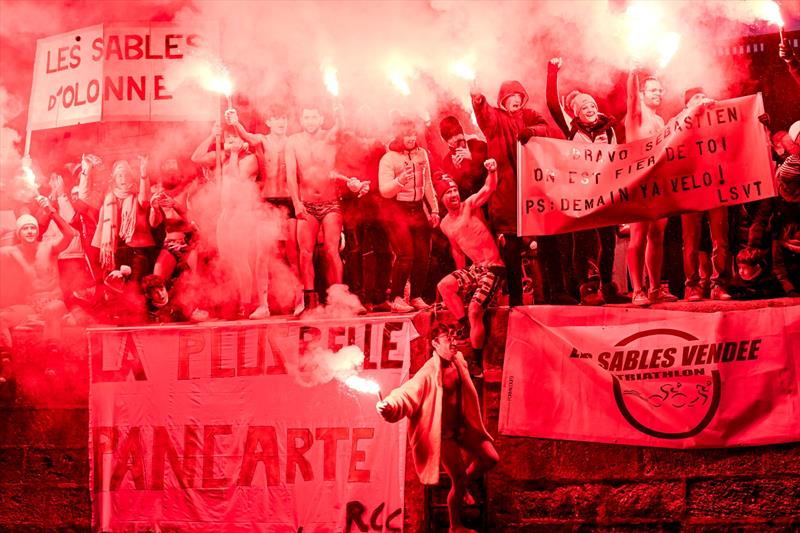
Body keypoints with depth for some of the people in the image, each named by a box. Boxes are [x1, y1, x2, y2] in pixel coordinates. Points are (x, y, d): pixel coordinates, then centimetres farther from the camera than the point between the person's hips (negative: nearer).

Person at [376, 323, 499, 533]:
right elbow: (407, 392, -36)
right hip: (444, 434, -7)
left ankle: (464, 481, 34)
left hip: (463, 426, 7)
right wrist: (389, 405, -53)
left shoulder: (458, 360, -3)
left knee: (491, 459, 6)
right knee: (458, 483, 1)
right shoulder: (429, 372, -26)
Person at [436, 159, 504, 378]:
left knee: (474, 311, -17)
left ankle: (477, 365, -5)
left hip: (493, 268, -6)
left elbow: (489, 189, -24)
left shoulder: (470, 205, -6)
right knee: (445, 285, -14)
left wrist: (492, 172, -43)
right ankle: (465, 327, 3)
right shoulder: (446, 224, 11)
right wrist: (462, 277, 20)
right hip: (473, 269, 6)